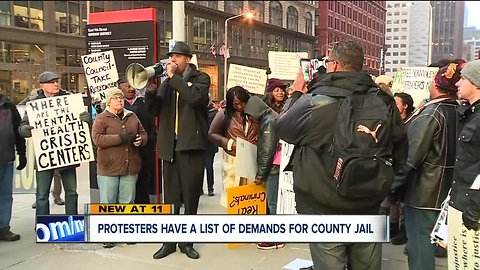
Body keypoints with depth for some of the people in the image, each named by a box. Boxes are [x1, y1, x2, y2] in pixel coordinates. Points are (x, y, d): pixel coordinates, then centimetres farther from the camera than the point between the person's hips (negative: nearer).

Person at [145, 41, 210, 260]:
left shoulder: (201, 78, 3)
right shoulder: (167, 82, 18)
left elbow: (195, 97, -19)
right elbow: (156, 110, 10)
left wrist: (173, 77, -12)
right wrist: (149, 90, -6)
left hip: (191, 144, -4)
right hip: (169, 145, 4)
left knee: (191, 196, 4)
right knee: (170, 197, 8)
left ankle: (187, 241, 16)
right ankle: (169, 241, 16)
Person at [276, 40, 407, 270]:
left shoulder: (316, 101, -18)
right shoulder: (383, 101, -2)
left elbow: (282, 128, 0)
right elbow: (399, 153, 9)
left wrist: (297, 95, 15)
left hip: (324, 209, -4)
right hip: (369, 207, 5)